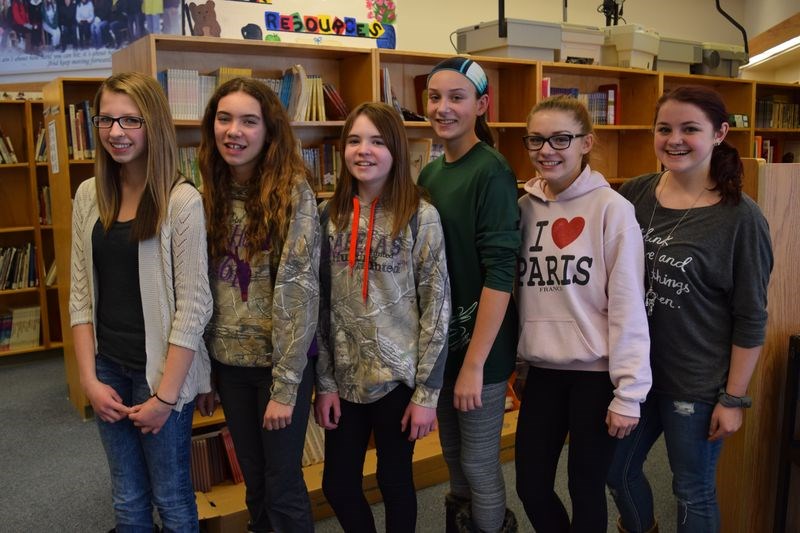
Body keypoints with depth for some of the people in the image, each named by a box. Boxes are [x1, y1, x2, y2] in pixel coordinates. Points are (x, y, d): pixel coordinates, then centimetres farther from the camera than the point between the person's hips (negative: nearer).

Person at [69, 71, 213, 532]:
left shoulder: (182, 201, -14)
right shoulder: (89, 195, 3)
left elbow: (193, 306, -15)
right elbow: (82, 294, 5)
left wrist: (165, 394, -14)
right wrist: (90, 377, -1)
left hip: (161, 370, -4)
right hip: (109, 369, 5)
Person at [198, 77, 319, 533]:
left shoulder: (292, 193, -14)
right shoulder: (213, 192, 3)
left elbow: (299, 291, -18)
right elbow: (204, 284, 7)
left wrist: (284, 386, -19)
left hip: (279, 360, -5)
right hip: (229, 359, 5)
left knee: (283, 485, 7)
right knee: (253, 478, 20)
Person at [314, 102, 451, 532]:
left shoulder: (421, 217, -9)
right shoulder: (329, 215, 1)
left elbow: (437, 308, -9)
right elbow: (319, 304, 3)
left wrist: (426, 392, -10)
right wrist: (324, 382, 1)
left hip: (399, 378, -3)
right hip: (344, 378, 4)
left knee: (395, 481, 13)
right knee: (337, 486, 13)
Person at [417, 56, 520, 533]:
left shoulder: (492, 171, -15)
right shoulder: (430, 173, 7)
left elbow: (500, 271, -20)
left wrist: (474, 362, -22)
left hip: (480, 342, -7)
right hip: (439, 337, 7)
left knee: (479, 462, 8)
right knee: (452, 452, 21)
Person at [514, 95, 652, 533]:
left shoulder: (611, 208, -11)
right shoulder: (524, 206, 3)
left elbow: (629, 305, -12)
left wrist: (628, 392, -12)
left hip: (595, 371, -4)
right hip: (541, 369, 5)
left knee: (586, 489, 10)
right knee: (531, 485, 13)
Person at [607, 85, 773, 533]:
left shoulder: (740, 217, -14)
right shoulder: (633, 195, -2)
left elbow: (751, 319, -11)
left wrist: (734, 398, -9)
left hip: (697, 385, -4)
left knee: (693, 492, 14)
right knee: (618, 473, 20)